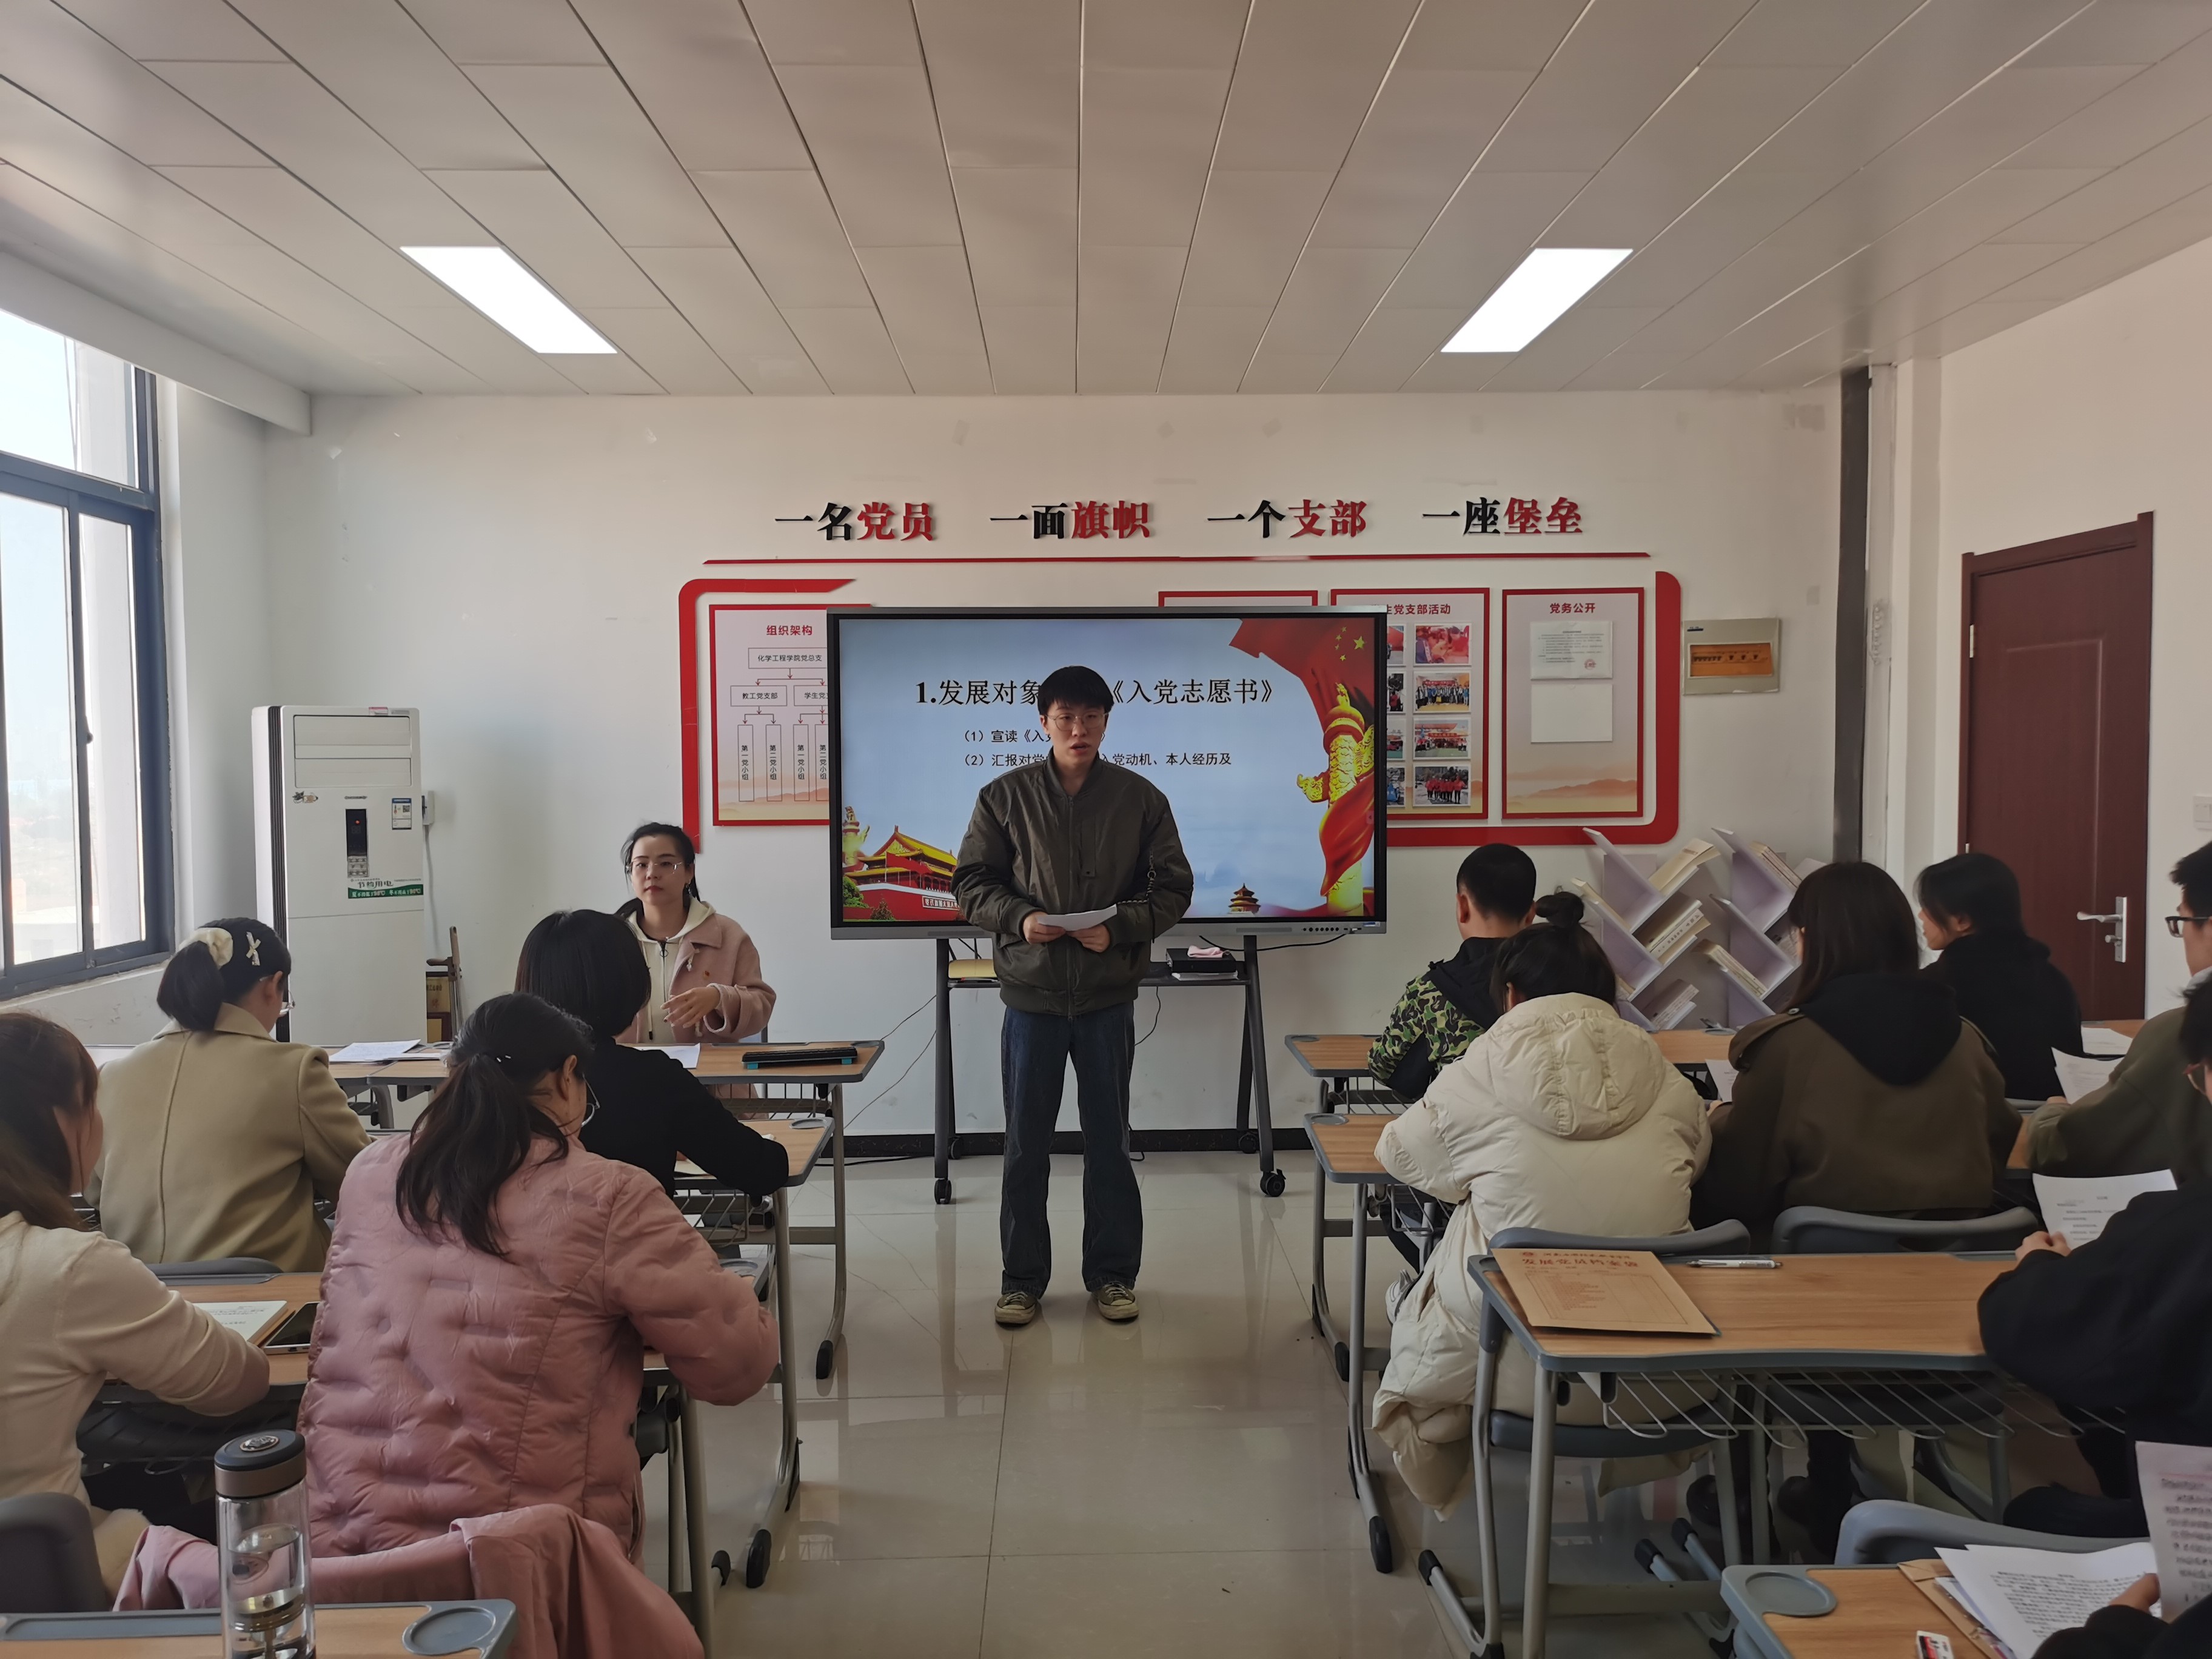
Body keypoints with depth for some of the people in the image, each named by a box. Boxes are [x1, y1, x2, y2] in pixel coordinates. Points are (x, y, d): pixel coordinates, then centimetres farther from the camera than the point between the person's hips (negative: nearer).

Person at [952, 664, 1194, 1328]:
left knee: (1109, 1138, 10)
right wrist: (1020, 918, -16)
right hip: (1031, 992, 0)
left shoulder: (1140, 798, 1)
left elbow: (1172, 887, 1)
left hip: (1108, 996, 0)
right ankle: (1022, 1279, 22)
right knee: (1025, 1142, 8)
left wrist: (1119, 928, -15)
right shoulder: (1005, 796, 0)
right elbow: (970, 882, 2)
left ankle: (1113, 1274, 25)